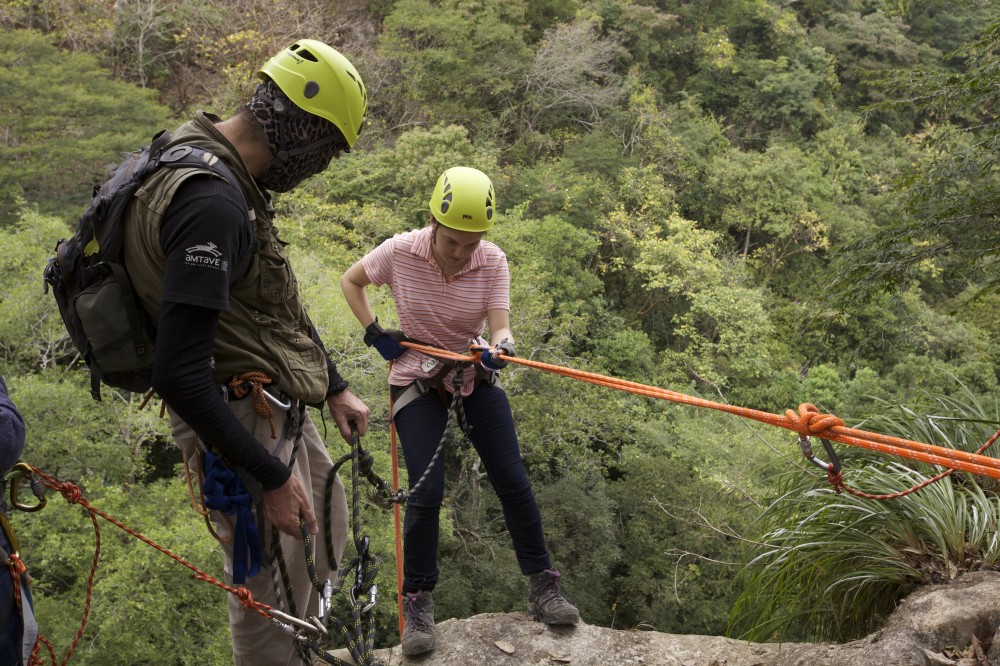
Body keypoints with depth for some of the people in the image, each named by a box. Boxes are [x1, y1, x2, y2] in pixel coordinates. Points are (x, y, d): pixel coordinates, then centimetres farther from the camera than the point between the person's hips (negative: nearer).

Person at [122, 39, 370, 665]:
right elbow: (178, 373, -31)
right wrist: (270, 476, -23)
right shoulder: (212, 201, -28)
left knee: (327, 525, 29)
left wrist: (335, 387, 19)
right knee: (273, 598, 2)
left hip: (278, 407, 11)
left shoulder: (235, 182, 5)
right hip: (241, 424, -11)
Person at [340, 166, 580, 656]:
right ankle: (417, 601, 8)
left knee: (513, 482, -2)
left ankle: (542, 587, 14)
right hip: (416, 380, -2)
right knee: (426, 492, -11)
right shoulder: (400, 252, -17)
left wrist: (498, 348, -45)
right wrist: (374, 333, -9)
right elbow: (350, 281, 1)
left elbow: (500, 327, -22)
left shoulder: (492, 262, -14)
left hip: (475, 376, 2)